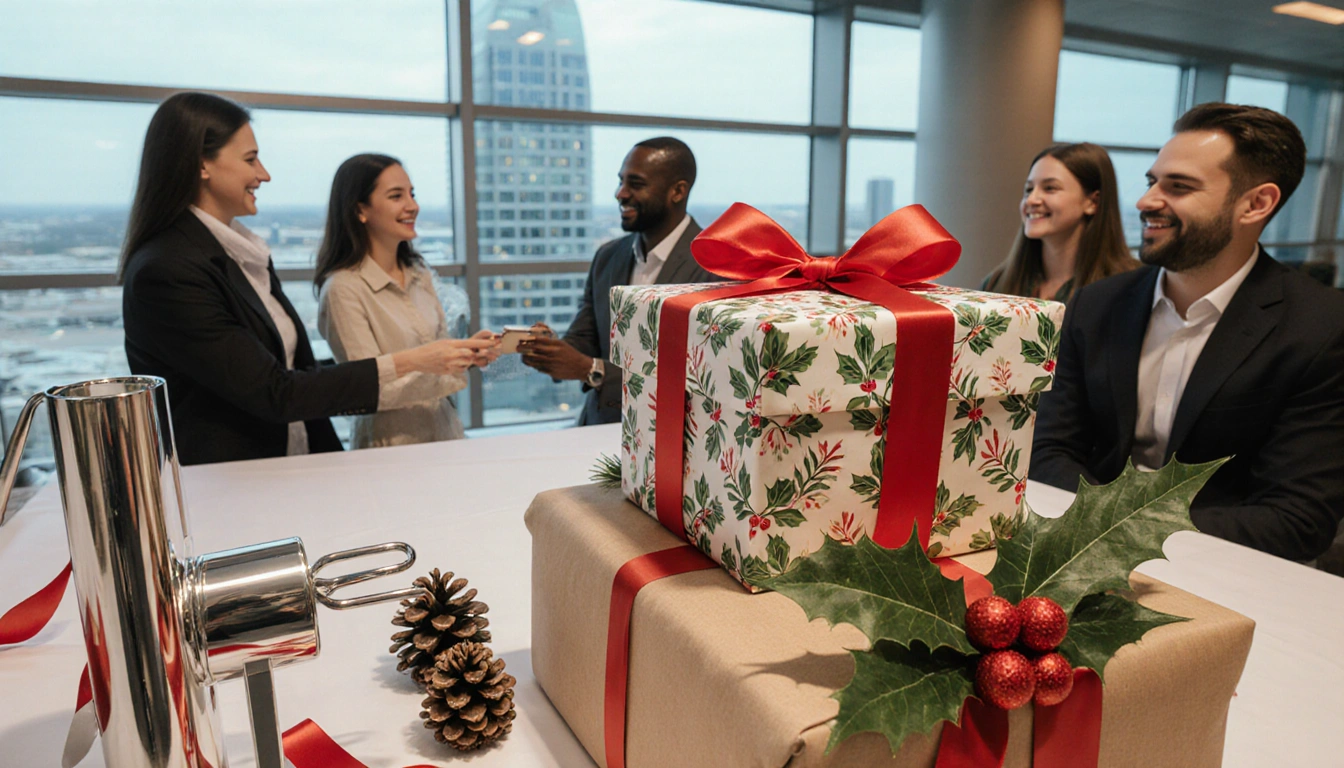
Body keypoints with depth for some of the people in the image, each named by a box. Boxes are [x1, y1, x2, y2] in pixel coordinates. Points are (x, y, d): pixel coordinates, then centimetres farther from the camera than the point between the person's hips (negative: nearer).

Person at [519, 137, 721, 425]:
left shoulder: (717, 266, -12)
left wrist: (591, 369, -22)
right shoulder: (607, 257, 9)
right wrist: (549, 347, -12)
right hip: (599, 428, 6)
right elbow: (583, 339, 10)